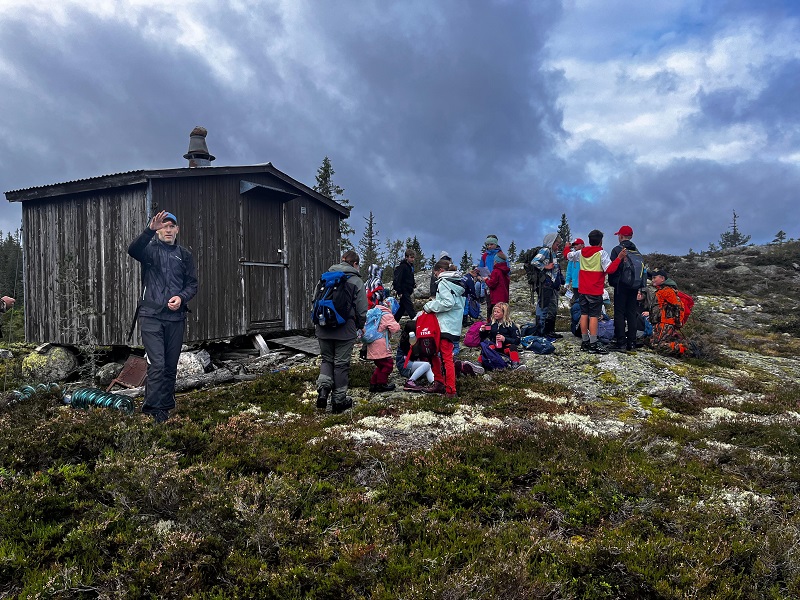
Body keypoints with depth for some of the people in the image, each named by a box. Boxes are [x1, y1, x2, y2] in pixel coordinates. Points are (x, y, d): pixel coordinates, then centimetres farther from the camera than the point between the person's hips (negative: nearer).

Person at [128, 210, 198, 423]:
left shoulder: (185, 255, 14)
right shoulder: (150, 250, 4)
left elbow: (192, 284, 12)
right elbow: (133, 250, -20)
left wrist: (181, 297, -9)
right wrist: (150, 230, -35)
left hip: (175, 317, 4)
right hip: (151, 315, -3)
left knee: (171, 366, 10)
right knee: (156, 364, -12)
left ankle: (167, 406, 21)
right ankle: (152, 409, -6)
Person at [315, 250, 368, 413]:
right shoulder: (356, 281, -4)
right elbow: (362, 310, -5)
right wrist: (360, 326, 12)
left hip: (323, 329, 4)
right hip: (345, 330, -3)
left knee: (327, 359, 18)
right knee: (341, 363, 7)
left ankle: (323, 387, -5)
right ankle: (338, 399, 15)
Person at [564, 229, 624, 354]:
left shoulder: (581, 252, 7)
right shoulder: (601, 253, -10)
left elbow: (568, 255, 23)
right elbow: (609, 269, -18)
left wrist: (567, 247, 42)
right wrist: (619, 258, -16)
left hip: (583, 290, 6)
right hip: (595, 291, -6)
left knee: (584, 314, 10)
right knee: (594, 316, -5)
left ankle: (584, 342, 15)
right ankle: (593, 345, -6)